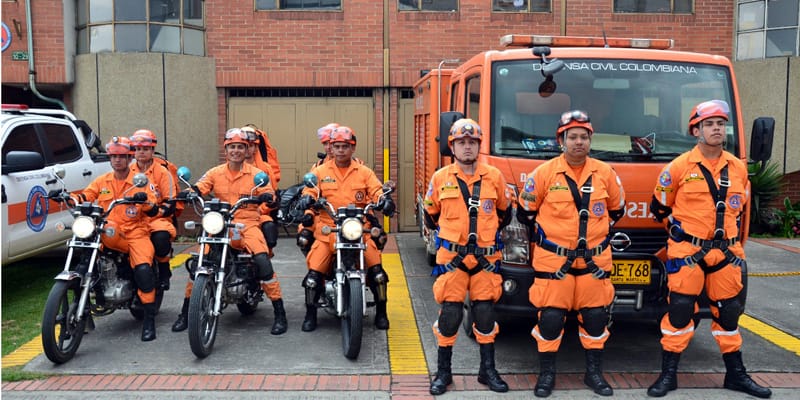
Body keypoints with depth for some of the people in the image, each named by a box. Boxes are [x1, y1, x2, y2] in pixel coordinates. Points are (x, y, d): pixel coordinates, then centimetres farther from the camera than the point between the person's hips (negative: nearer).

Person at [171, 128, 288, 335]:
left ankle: (280, 313, -12)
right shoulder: (215, 173, 11)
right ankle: (185, 312, 7)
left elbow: (269, 194, -4)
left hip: (248, 223, -2)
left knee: (263, 261, -24)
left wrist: (266, 196, -28)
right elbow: (198, 188, -1)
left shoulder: (256, 173, 6)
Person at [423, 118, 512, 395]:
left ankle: (488, 370, 21)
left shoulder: (494, 177, 3)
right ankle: (443, 372, 13)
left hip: (486, 258, 1)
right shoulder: (440, 178, 1)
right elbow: (430, 213, 16)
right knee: (450, 314, -1)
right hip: (452, 257, -1)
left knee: (485, 314, 7)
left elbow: (505, 212, 17)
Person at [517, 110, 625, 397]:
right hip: (553, 260, -3)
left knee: (596, 317, 9)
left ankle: (594, 373, 25)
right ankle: (546, 374, 16)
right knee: (551, 317, 0)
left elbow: (617, 209, 19)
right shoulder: (544, 173, -5)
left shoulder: (605, 173, 3)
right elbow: (525, 212, 5)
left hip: (594, 260, 3)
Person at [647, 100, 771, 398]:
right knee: (680, 312, -4)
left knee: (729, 312, 13)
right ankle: (668, 374, 6)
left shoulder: (738, 167, 6)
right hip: (687, 253, -4)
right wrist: (680, 231, 6)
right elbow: (659, 207, 3)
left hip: (726, 253, 5)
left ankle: (735, 374, 26)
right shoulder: (679, 167, -8)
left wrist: (729, 233, 16)